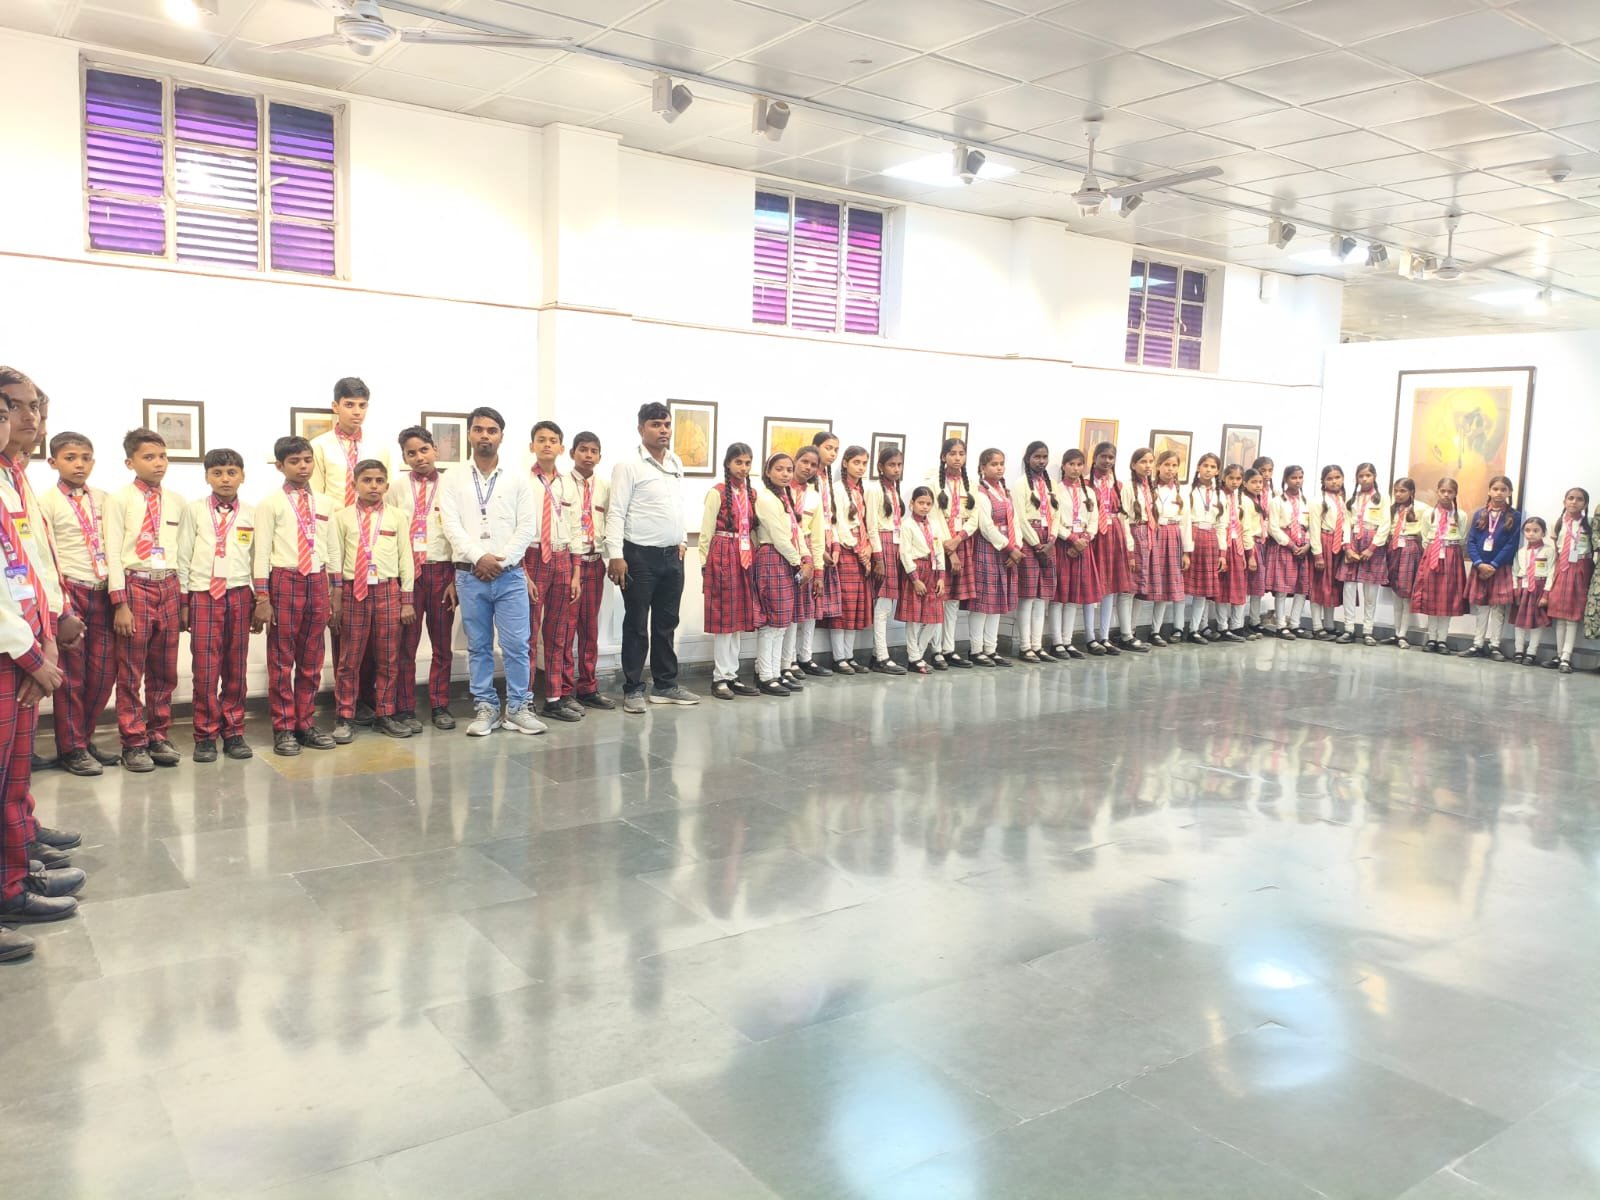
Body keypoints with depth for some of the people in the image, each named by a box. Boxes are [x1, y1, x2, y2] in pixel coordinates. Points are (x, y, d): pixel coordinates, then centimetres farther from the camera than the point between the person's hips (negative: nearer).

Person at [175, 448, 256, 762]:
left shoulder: (251, 513, 8)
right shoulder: (194, 509, 5)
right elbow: (184, 557, 6)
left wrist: (258, 601, 9)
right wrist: (183, 601, 3)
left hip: (239, 595, 1)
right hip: (203, 595, -1)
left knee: (236, 667, 6)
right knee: (205, 668, -2)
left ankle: (233, 732, 16)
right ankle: (206, 736, 10)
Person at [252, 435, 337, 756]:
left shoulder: (324, 503, 12)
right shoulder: (270, 503, -1)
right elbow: (262, 551, -5)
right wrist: (262, 598, -10)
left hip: (317, 581, 4)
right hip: (284, 580, -4)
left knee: (312, 658, 10)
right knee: (281, 658, 2)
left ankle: (305, 723, 20)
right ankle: (283, 728, 11)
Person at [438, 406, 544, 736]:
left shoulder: (518, 479, 5)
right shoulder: (453, 480, 5)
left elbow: (527, 526, -1)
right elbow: (451, 526, -4)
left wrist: (501, 560, -10)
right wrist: (479, 557, -16)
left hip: (510, 575, 0)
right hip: (469, 575, 1)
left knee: (516, 645, -2)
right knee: (478, 646, 7)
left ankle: (518, 707, 8)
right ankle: (485, 708, 15)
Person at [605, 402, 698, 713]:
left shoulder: (676, 463, 11)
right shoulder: (628, 466, -9)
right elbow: (616, 514, -13)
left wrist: (682, 541, 15)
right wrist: (616, 556, -19)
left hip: (672, 555, 6)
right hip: (640, 556, -6)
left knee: (666, 624, 13)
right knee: (636, 625, 2)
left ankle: (665, 685, 23)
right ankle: (633, 689, 11)